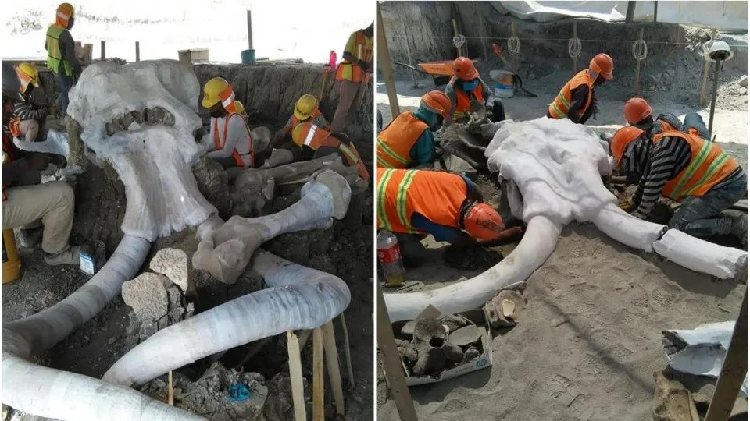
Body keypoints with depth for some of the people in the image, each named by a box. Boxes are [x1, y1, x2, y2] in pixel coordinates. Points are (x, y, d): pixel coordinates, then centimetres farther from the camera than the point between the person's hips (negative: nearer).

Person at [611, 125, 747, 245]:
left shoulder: (665, 146, -19)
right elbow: (646, 180, 24)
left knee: (678, 225, -14)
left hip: (726, 184, -10)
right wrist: (633, 204, 26)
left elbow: (653, 186, -17)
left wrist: (638, 215, -8)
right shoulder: (656, 147, 11)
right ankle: (737, 220, 14)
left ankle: (737, 225, -11)